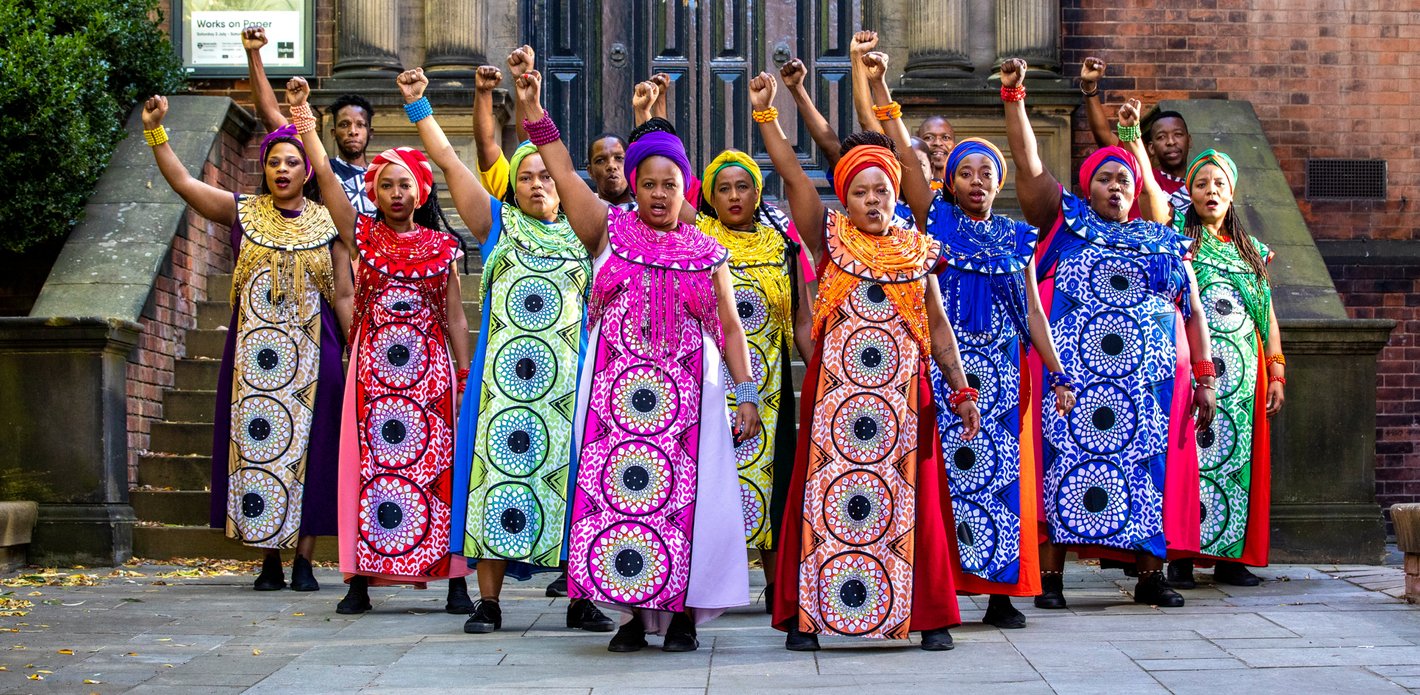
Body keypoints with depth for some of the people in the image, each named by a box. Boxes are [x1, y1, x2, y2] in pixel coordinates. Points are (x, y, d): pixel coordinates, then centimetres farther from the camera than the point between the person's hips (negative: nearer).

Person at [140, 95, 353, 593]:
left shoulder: (327, 223, 5)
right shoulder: (242, 212, 8)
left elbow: (344, 295, 5)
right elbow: (181, 182, 1)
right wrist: (155, 130, -8)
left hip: (311, 355, -1)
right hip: (253, 353, 1)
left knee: (307, 448, -2)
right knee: (255, 445, -1)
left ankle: (303, 561, 4)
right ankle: (269, 561, 7)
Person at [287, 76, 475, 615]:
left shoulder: (442, 245, 6)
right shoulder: (363, 236, 7)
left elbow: (455, 317, 8)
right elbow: (325, 176, -2)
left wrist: (465, 377, 4)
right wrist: (302, 117, -10)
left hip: (430, 367, 0)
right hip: (374, 366, 1)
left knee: (437, 465, -2)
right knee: (368, 464, -1)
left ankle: (455, 581, 1)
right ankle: (359, 581, 3)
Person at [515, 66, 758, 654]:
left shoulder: (707, 253, 10)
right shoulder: (610, 231, 9)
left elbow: (730, 328, 10)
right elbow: (563, 174, 4)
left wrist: (747, 395, 4)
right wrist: (533, 110, -2)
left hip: (687, 396, 0)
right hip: (615, 392, 0)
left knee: (684, 497, -4)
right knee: (616, 492, -4)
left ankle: (682, 612, 6)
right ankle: (633, 612, 5)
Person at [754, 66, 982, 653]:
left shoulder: (918, 251, 9)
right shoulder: (830, 239, 5)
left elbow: (938, 326, 12)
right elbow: (792, 175, -3)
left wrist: (961, 390, 7)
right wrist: (765, 112, -8)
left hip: (903, 394, 1)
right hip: (834, 391, -1)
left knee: (910, 500, 3)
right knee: (825, 496, -1)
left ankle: (928, 616, 10)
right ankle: (805, 616, 5)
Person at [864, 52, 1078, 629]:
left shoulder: (1017, 237, 12)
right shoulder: (937, 221, 6)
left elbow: (1033, 311, 10)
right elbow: (903, 155, -1)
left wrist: (1058, 374, 3)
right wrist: (878, 87, -6)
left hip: (1002, 372, 2)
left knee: (1002, 471, 0)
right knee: (944, 469, -5)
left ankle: (1001, 594, 4)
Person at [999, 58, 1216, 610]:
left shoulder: (1165, 243, 17)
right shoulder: (1066, 221, 11)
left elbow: (1194, 314, 15)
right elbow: (1028, 165, 2)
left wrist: (1204, 378, 7)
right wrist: (1013, 97, -6)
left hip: (1151, 382, 2)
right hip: (1070, 376, -2)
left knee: (1148, 469, 1)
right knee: (1064, 464, -6)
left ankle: (1150, 575, 8)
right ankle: (1050, 575, -3)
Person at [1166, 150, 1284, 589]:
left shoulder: (1252, 250, 18)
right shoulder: (1178, 236, 8)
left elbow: (1268, 317, 17)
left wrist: (1276, 373, 9)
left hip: (1242, 372, 4)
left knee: (1238, 456, 2)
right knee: (1188, 454, -8)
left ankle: (1231, 557, 6)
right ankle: (1181, 557, -6)